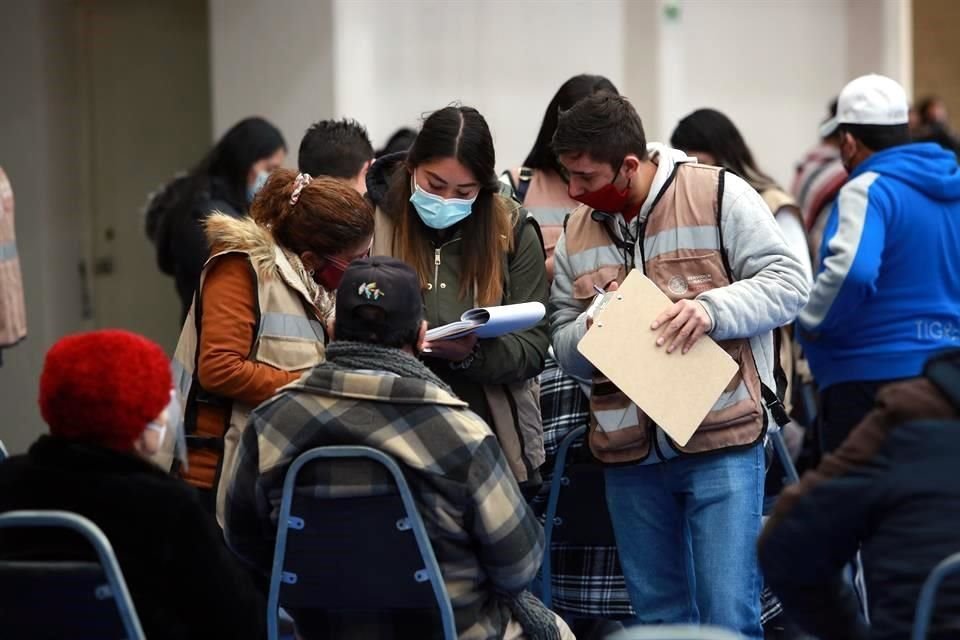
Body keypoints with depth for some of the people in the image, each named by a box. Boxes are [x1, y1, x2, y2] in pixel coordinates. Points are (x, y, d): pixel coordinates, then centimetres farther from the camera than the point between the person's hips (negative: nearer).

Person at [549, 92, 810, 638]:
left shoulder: (719, 195, -5)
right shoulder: (577, 234, 12)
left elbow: (787, 283, -7)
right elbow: (565, 350, 15)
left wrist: (713, 308, -23)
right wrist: (594, 325, -8)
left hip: (721, 445, -5)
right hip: (629, 453, 6)